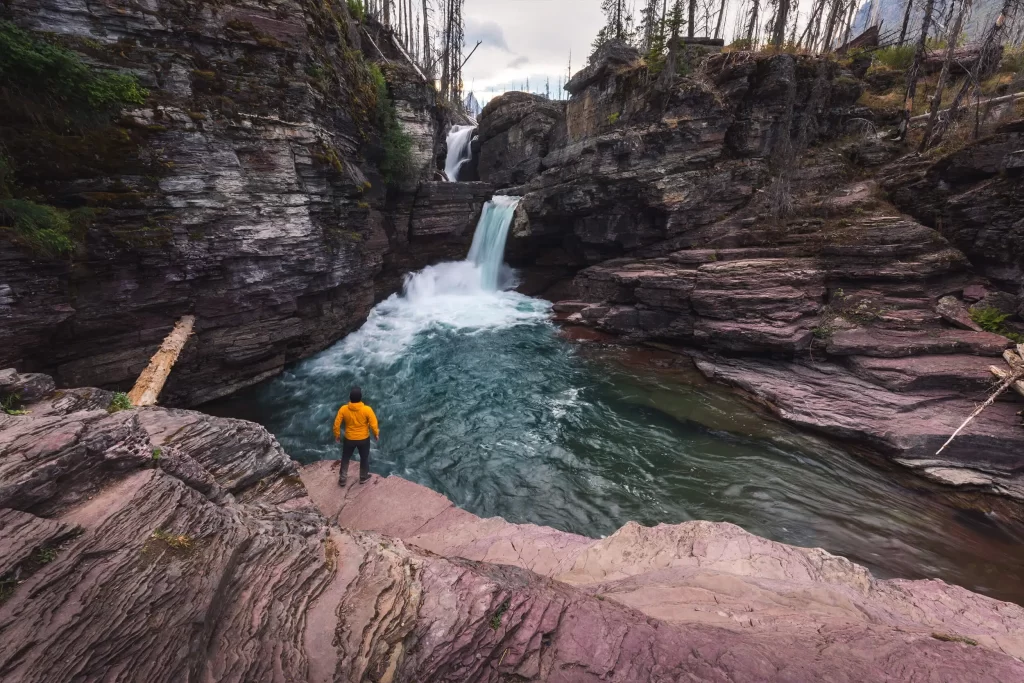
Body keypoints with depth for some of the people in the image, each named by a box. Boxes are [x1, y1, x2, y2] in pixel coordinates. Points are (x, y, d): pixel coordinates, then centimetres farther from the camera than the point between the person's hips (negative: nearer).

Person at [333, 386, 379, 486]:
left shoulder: (343, 409, -18)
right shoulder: (367, 409, -24)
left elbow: (337, 424, -9)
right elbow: (373, 424, -17)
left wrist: (337, 435, 8)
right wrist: (376, 434, 1)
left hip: (349, 439, 1)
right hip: (364, 439, -1)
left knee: (345, 458, 24)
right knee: (364, 458, 23)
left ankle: (342, 479, 35)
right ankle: (363, 477, 39)